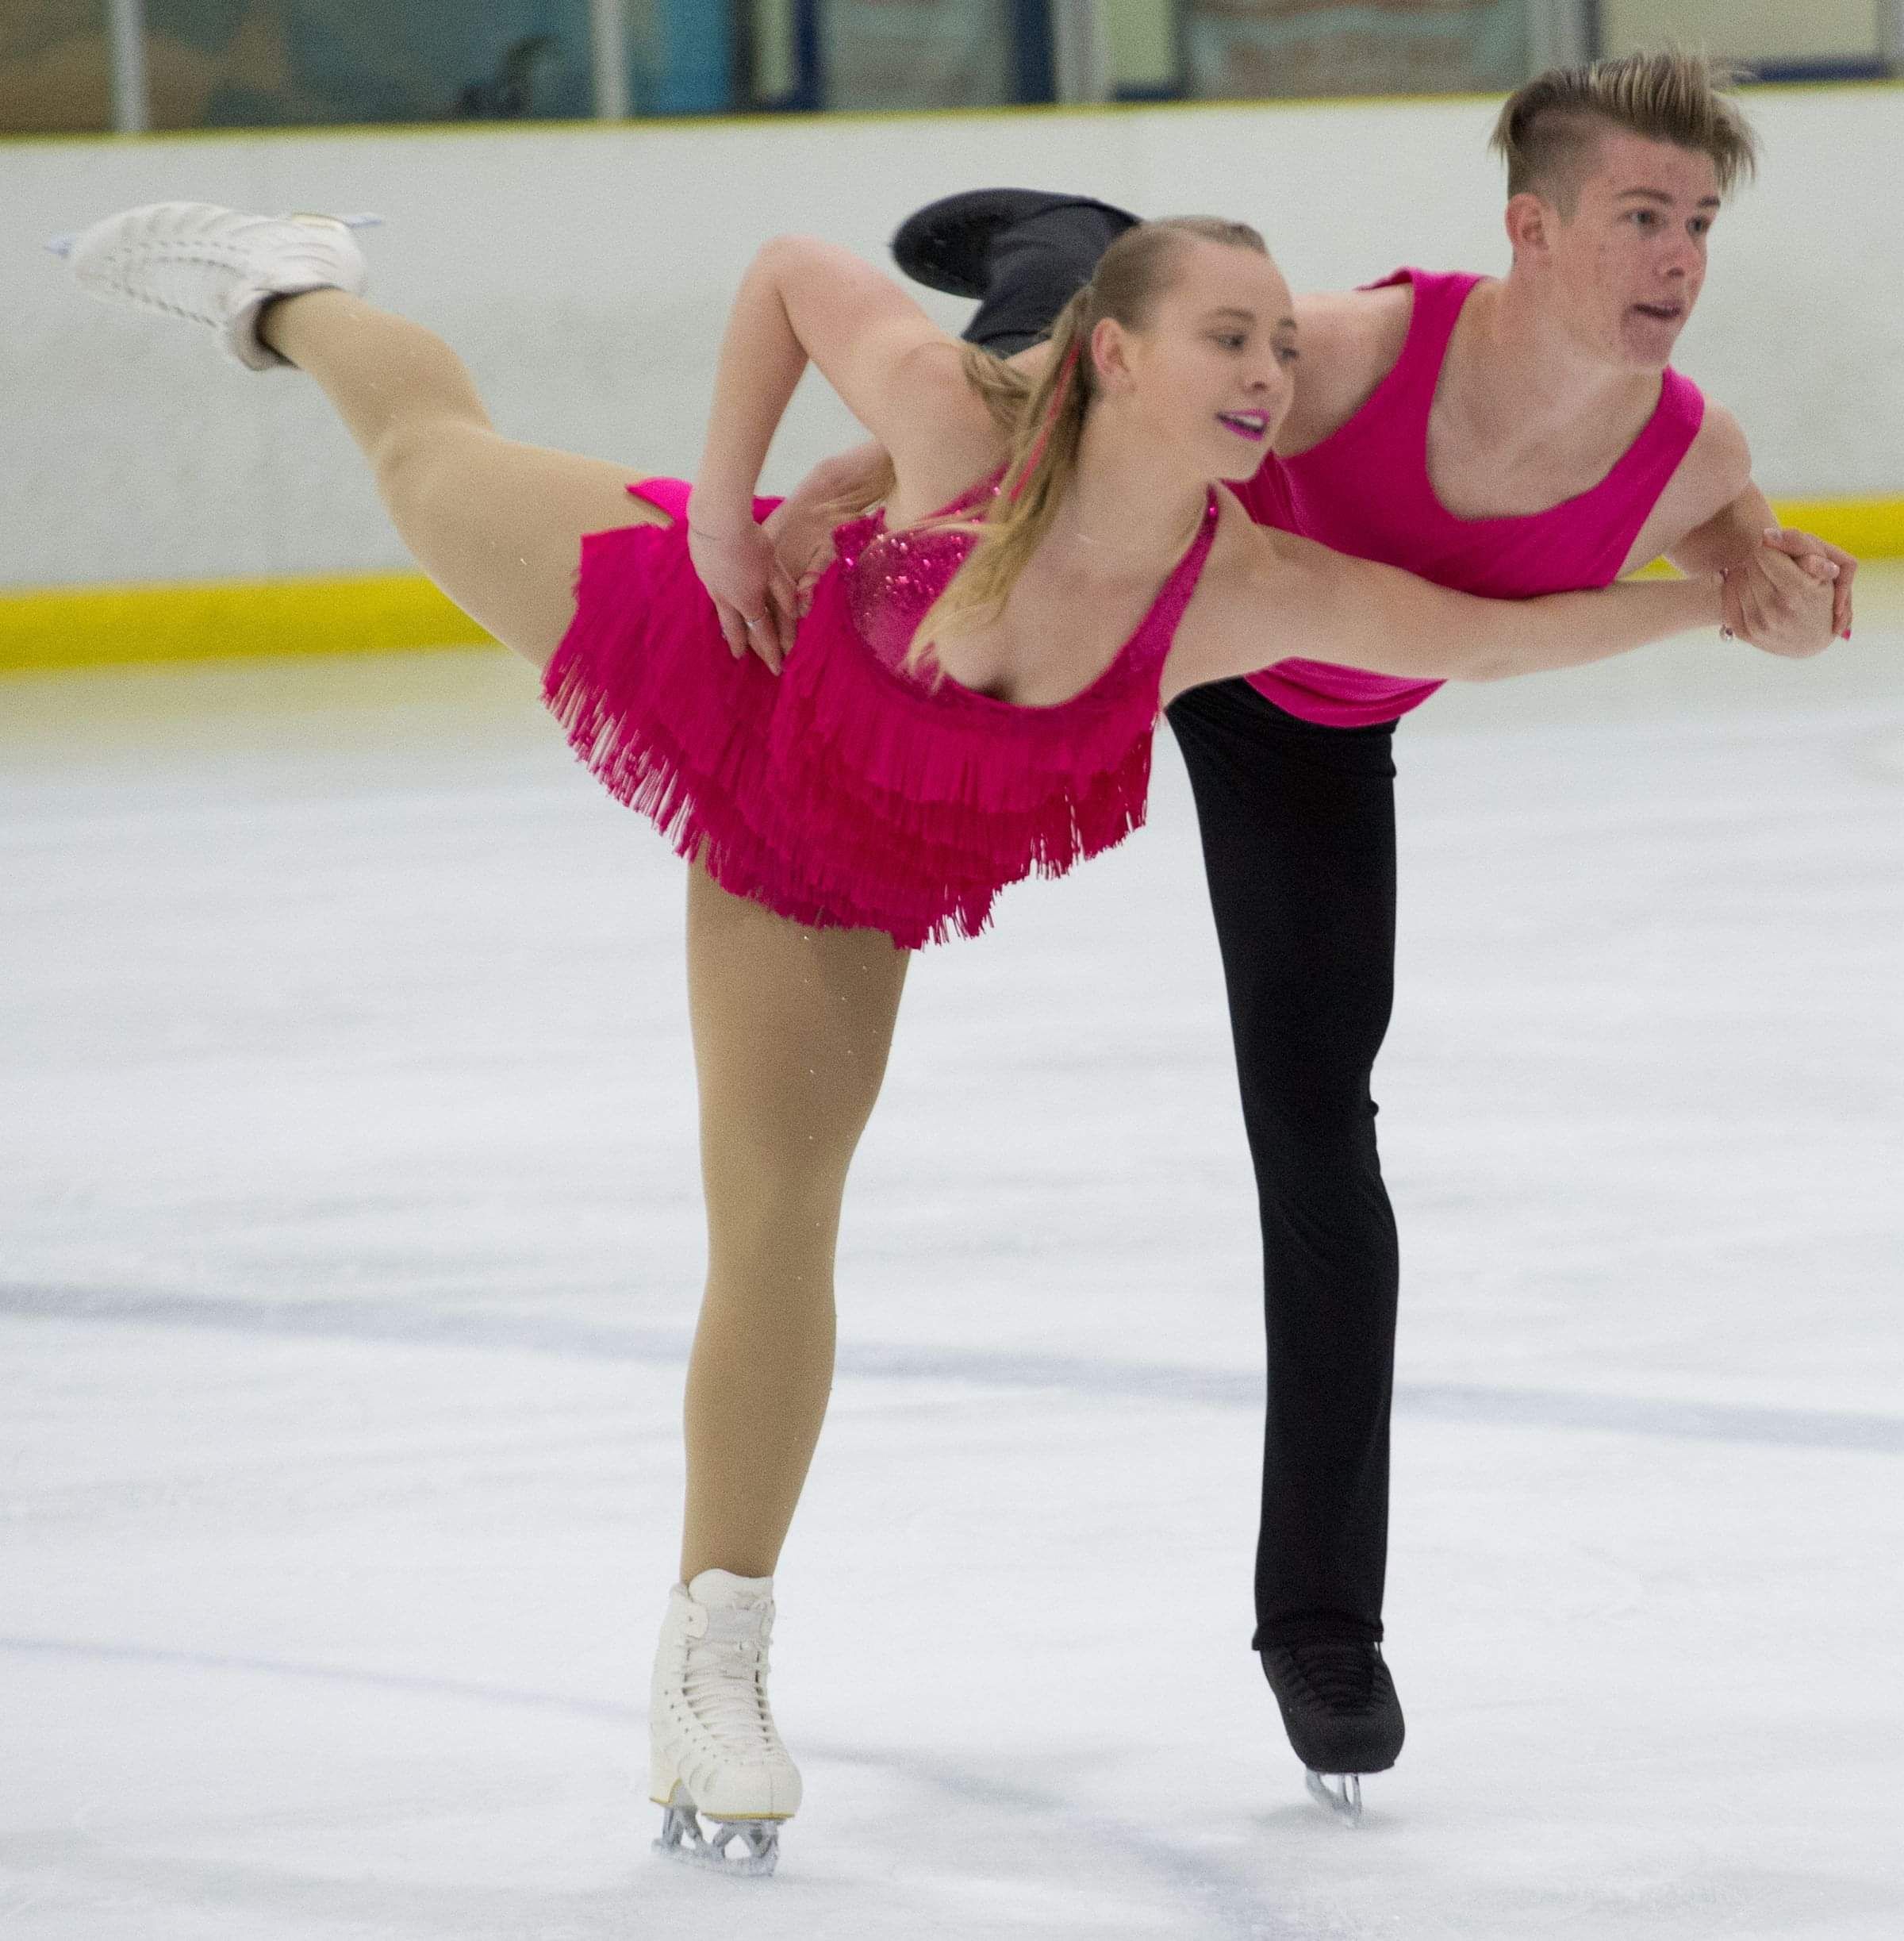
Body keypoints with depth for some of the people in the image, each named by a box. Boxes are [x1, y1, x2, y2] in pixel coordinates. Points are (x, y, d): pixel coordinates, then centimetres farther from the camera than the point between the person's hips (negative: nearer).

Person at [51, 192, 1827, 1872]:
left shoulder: (1245, 592, -32)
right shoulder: (958, 424, -37)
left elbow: (1483, 636, -27)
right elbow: (791, 271, -21)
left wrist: (1716, 598, -36)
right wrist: (722, 500, -20)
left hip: (843, 866, 2)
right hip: (721, 663, -2)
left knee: (779, 1220, 0)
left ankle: (714, 1662, 13)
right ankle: (290, 295, 58)